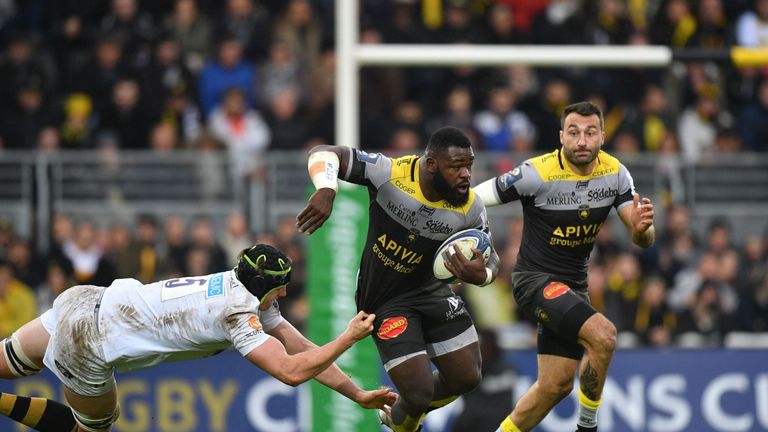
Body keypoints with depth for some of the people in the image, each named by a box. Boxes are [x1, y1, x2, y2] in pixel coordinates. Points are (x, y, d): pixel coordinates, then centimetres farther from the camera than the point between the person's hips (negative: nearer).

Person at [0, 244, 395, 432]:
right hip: (86, 345, -7)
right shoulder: (240, 314, -22)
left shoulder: (245, 290, 5)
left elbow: (303, 352, 7)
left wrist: (358, 395, 6)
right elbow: (291, 371, -26)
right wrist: (349, 337, -16)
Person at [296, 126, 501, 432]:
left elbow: (491, 259, -3)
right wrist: (326, 190, -45)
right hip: (385, 300, -4)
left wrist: (481, 275, -29)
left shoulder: (470, 209, -17)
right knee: (419, 394, -11)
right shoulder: (389, 173, -27)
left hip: (429, 289, 4)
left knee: (467, 378, 6)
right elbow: (323, 154, -23)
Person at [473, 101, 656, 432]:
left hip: (573, 286, 7)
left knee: (556, 385, 7)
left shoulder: (615, 174, -5)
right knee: (602, 335, -27)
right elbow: (470, 199, -13)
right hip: (535, 278, -7)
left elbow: (643, 240, -6)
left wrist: (642, 227, -28)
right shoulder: (538, 173, -20)